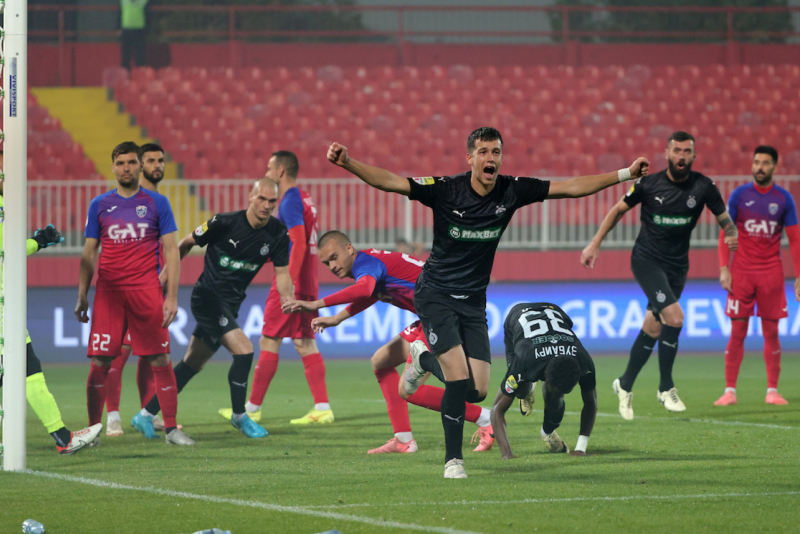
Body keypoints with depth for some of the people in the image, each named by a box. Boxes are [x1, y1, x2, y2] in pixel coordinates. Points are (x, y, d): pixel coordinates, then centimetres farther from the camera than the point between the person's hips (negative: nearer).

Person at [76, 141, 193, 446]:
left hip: (147, 291, -1)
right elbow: (89, 254, 14)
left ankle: (171, 429, 2)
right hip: (108, 292, 1)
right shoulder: (100, 205, 10)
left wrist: (172, 296, -3)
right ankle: (92, 430, 4)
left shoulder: (157, 203, 6)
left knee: (160, 361, -4)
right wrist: (82, 296, 7)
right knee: (99, 363, -3)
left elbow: (171, 252, 5)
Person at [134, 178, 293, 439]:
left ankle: (145, 415, 19)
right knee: (243, 350, -19)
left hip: (230, 304, 6)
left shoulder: (278, 233, -2)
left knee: (192, 364, 10)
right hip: (207, 297, -6)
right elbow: (187, 243, -2)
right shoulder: (225, 222, -16)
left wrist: (288, 301, -17)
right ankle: (239, 416, 0)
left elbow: (281, 272, 3)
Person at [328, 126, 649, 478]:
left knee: (477, 391, -1)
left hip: (473, 301, 4)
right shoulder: (446, 189, -16)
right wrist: (347, 163, -36)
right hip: (436, 296, -4)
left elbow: (572, 187, -1)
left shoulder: (512, 191, -6)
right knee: (459, 379, -18)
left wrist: (625, 174, -5)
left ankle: (427, 362, 30)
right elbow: (390, 182, -21)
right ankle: (453, 459, -2)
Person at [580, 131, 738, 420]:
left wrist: (731, 234, -16)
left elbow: (724, 217, 4)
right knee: (674, 316, -22)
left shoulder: (704, 187, -6)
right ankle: (666, 388, -8)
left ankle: (625, 385, 27)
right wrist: (594, 244, 5)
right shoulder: (648, 184, -9)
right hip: (646, 260, -3)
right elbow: (619, 210, 5)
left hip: (677, 265, 3)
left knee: (653, 330, 6)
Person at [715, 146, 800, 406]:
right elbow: (725, 234, 3)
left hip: (771, 272, 1)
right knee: (737, 332, -3)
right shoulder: (739, 195, 2)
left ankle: (772, 391, 6)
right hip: (742, 272, -1)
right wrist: (724, 268, -7)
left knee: (771, 332, 1)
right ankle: (730, 391, -1)